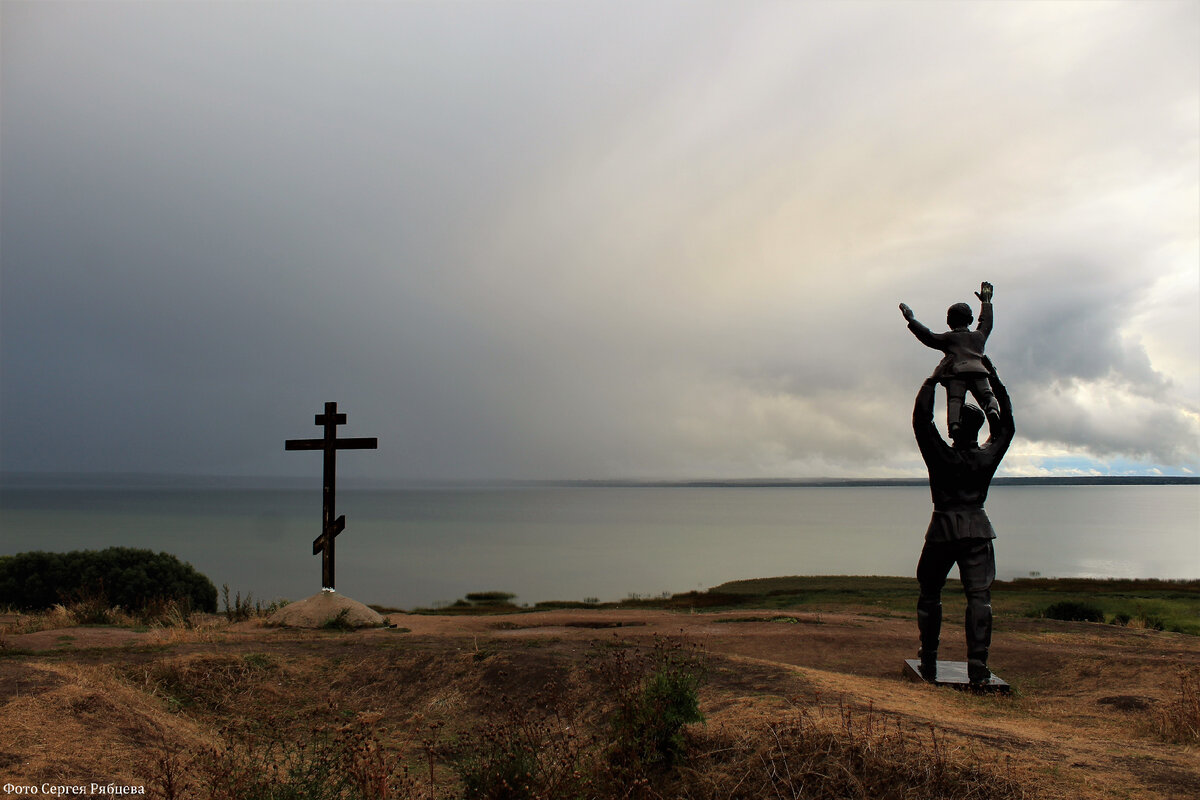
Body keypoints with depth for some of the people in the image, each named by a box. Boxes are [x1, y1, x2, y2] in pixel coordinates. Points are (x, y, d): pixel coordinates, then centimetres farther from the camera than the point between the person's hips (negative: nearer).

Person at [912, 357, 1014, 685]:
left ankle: (928, 662, 16)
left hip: (944, 529, -2)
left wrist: (933, 379, -1)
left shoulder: (941, 455, -8)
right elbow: (1006, 424, 15)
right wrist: (993, 378, 16)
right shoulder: (988, 456, 1)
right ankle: (978, 666, -12)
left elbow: (921, 419, -6)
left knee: (930, 594, 12)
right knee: (979, 596, -3)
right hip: (978, 529, 2)